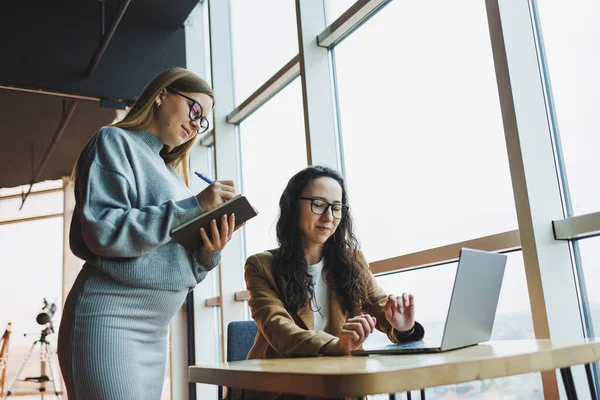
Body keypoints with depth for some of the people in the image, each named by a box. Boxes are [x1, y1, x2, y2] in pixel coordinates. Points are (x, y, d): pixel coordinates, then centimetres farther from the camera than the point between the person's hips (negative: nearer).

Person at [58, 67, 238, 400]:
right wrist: (194, 206, -17)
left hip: (156, 331, 8)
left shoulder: (169, 172, 20)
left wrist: (209, 252, -5)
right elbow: (103, 231, -18)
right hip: (110, 319, -8)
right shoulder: (115, 142, -1)